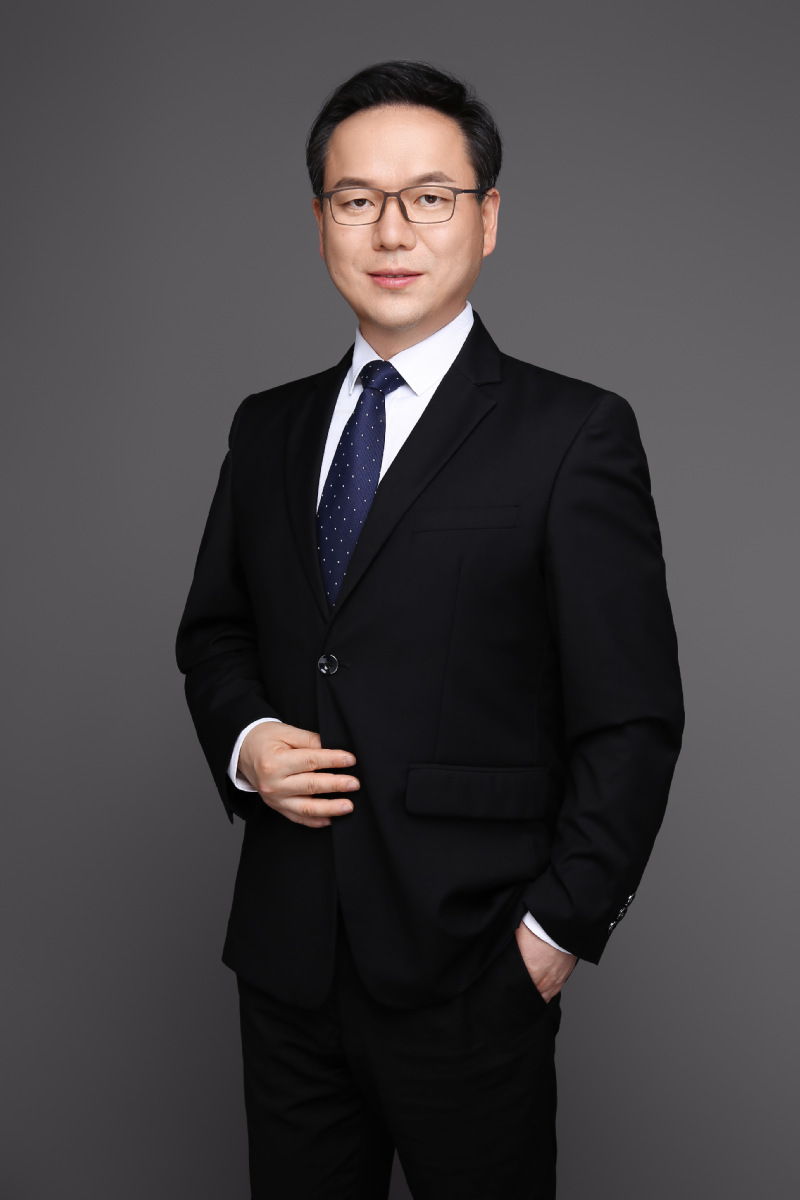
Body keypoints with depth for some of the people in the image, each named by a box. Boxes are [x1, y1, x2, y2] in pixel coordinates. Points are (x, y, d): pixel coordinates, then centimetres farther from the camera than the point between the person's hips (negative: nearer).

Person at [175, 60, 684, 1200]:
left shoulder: (575, 435, -8)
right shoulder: (268, 426, 8)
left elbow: (632, 720, -8)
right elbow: (214, 627, 17)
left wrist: (557, 927, -10)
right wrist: (243, 740, -3)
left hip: (470, 971, -4)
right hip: (286, 955, 5)